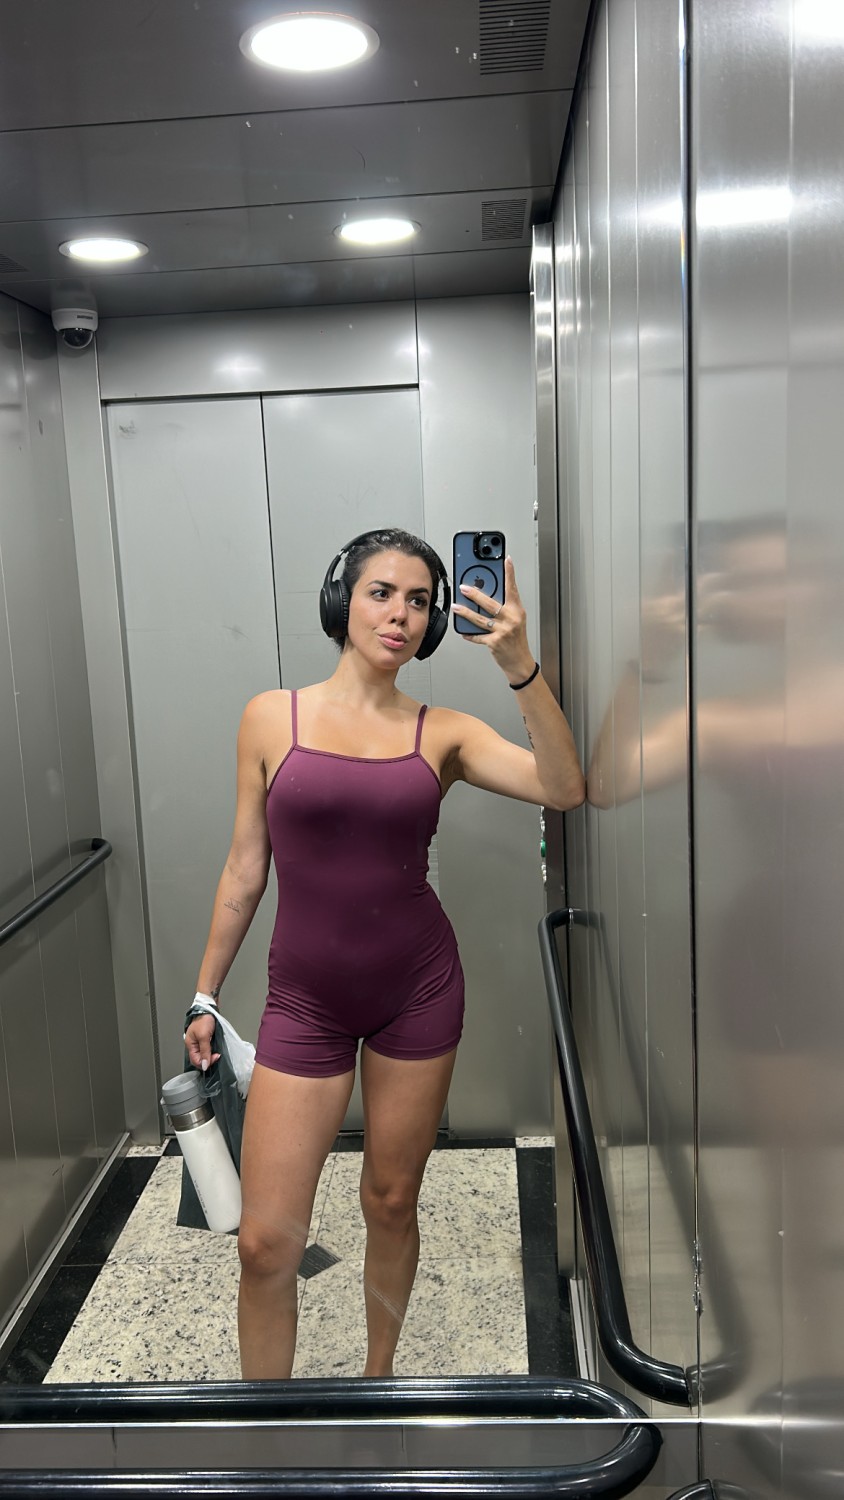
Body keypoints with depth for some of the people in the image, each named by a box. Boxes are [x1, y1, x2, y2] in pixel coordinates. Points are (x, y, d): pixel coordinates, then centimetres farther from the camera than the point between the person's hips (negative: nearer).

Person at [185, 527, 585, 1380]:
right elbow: (245, 865, 4)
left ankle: (378, 1374, 42)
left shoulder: (442, 732, -2)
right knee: (266, 1242, 0)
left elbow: (564, 789, -16)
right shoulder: (272, 717, -2)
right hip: (305, 998, 0)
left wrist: (519, 665, -25)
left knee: (391, 1203, 16)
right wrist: (205, 993, 8)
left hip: (418, 990, 1)